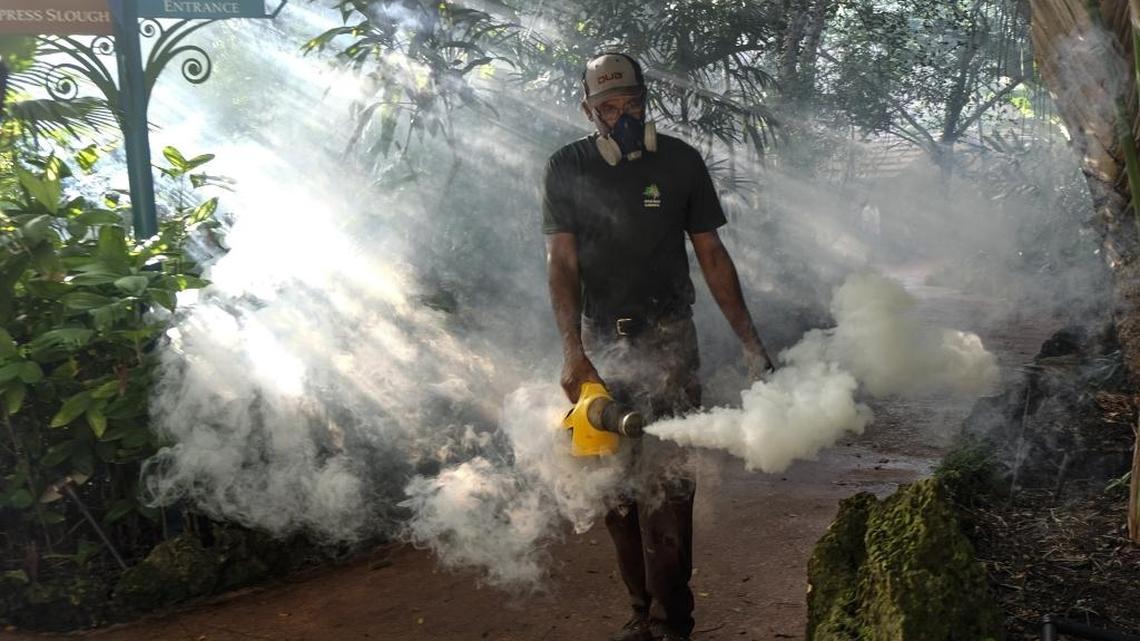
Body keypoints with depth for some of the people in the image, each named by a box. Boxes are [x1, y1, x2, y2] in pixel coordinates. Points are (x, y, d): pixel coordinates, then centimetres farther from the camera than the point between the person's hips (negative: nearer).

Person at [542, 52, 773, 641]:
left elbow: (711, 255, 5)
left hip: (667, 342, -2)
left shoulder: (681, 162, 1)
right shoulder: (566, 169, 1)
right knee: (613, 485, 5)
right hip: (599, 345, 2)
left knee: (663, 482, -9)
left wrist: (749, 340, 1)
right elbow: (562, 263, -6)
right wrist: (572, 351, -19)